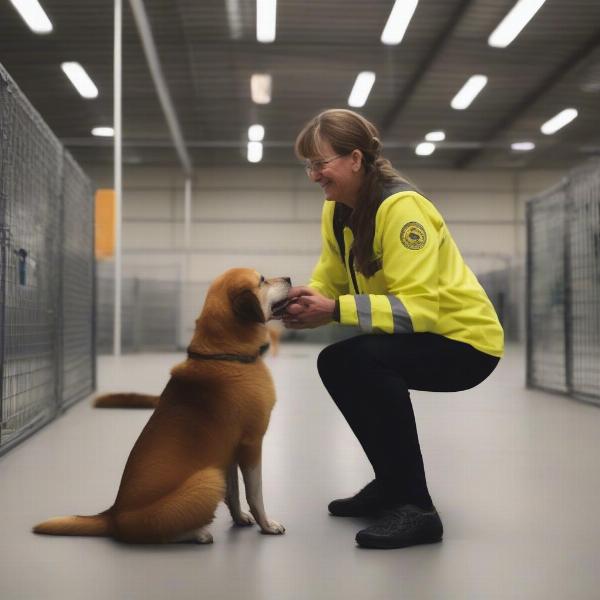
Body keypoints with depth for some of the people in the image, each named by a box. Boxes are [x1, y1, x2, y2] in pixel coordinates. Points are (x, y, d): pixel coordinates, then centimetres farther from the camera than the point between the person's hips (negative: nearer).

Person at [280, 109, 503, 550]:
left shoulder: (400, 207, -25)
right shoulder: (337, 211, 2)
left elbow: (418, 306, -32)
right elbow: (330, 281, 1)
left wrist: (336, 311, -38)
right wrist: (304, 299, -21)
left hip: (465, 337, -10)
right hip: (418, 336, 10)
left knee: (362, 359, -30)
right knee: (335, 364, 12)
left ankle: (416, 507, -20)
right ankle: (392, 483, 22)